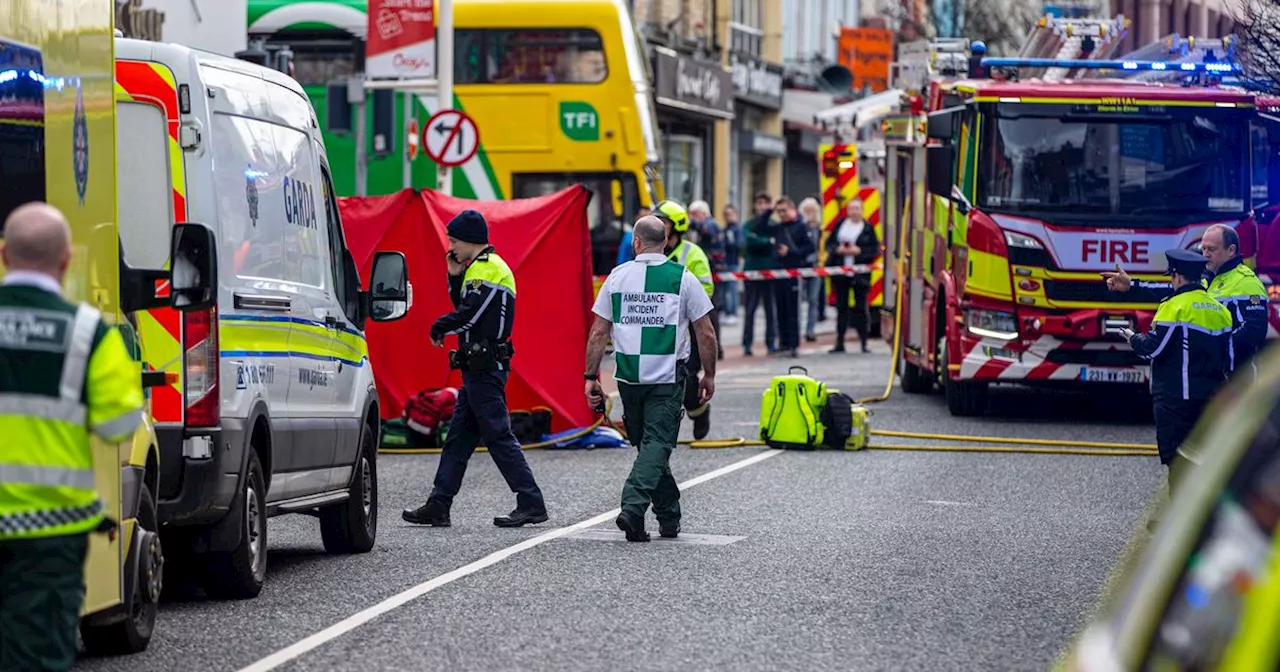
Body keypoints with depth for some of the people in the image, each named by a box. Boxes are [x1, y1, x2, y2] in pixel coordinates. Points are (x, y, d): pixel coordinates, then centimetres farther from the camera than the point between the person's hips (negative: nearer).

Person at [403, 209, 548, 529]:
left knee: (498, 436, -8)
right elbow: (464, 307, 20)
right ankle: (438, 506, 13)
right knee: (458, 437, 10)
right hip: (477, 368, 11)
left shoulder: (490, 269, -14)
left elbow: (468, 314, -19)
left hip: (486, 368, -11)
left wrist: (438, 329, -3)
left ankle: (531, 504, -7)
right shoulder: (478, 268, 18)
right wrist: (455, 277, 9)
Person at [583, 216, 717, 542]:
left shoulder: (618, 277, 4)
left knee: (647, 443, 15)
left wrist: (591, 377, 9)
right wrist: (709, 375, 11)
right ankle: (633, 507, -21)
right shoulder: (682, 278, -1)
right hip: (667, 377, -3)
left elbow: (598, 333, 3)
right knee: (657, 443, -3)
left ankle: (669, 515, 23)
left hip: (629, 376, 3)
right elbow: (706, 335, 0)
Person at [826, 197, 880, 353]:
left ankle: (864, 343, 5)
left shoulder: (868, 228, -1)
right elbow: (829, 243, 10)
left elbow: (875, 249, -3)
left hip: (859, 274, -3)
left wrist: (859, 251, -16)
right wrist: (838, 249, -9)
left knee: (861, 307, 0)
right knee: (841, 307, 7)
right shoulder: (840, 225, 7)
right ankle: (839, 343, 12)